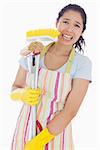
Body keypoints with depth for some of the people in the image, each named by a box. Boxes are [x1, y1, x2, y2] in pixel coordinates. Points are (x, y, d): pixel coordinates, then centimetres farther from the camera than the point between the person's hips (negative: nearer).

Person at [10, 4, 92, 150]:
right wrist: (23, 94, -21)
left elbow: (70, 111, -16)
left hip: (56, 132, -2)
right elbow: (14, 91, 2)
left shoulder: (82, 63, -12)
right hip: (25, 129, 2)